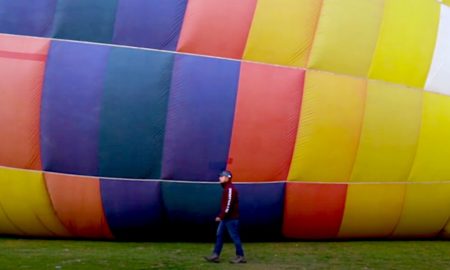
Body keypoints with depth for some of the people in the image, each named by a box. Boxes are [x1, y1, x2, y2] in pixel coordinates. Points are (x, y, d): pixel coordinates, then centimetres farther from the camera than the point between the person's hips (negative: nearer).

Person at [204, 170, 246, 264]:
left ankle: (240, 257, 5)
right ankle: (216, 255, 10)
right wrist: (221, 216, 17)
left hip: (231, 218, -10)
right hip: (225, 218, 10)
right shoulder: (226, 188, 14)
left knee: (234, 237, -3)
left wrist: (221, 216, -22)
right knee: (219, 235, 8)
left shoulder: (230, 189, -18)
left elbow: (228, 205, -24)